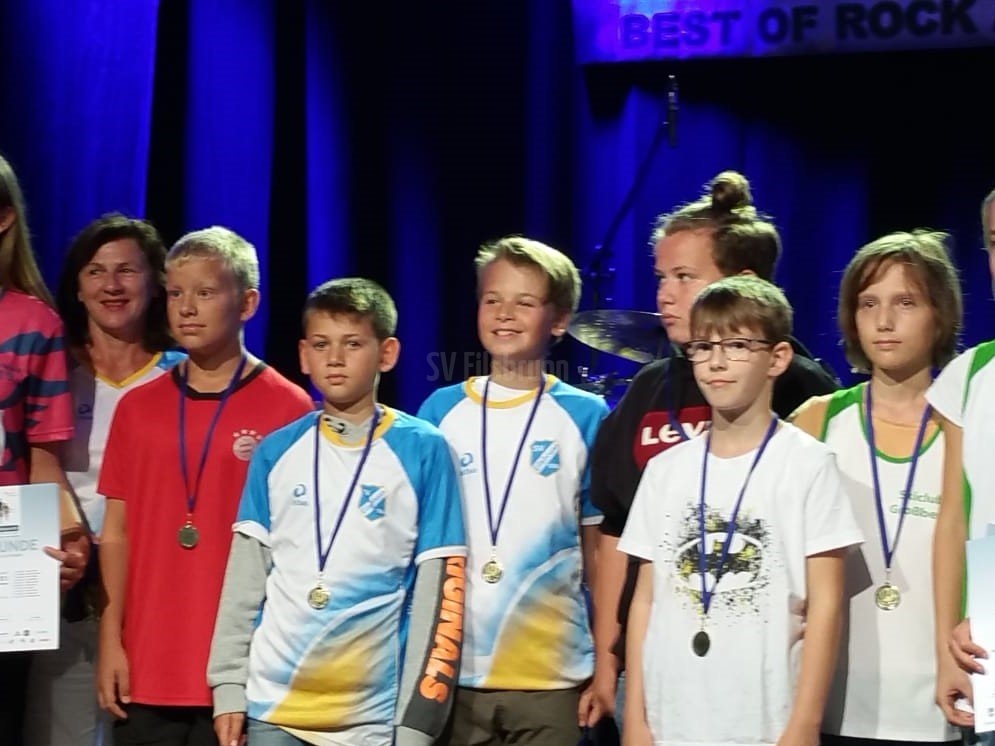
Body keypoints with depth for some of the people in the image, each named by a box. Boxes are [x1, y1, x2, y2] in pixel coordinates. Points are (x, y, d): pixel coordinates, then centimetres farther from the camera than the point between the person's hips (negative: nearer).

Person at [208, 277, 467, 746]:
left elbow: (439, 591, -3)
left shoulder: (423, 451, -1)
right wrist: (228, 686, 3)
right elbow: (245, 577, 11)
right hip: (273, 705, 2)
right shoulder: (275, 452, 7)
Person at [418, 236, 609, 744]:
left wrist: (607, 667, -1)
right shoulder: (441, 411, 6)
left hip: (552, 677, -2)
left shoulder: (585, 416, 1)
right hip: (452, 669, 2)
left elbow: (598, 552, 3)